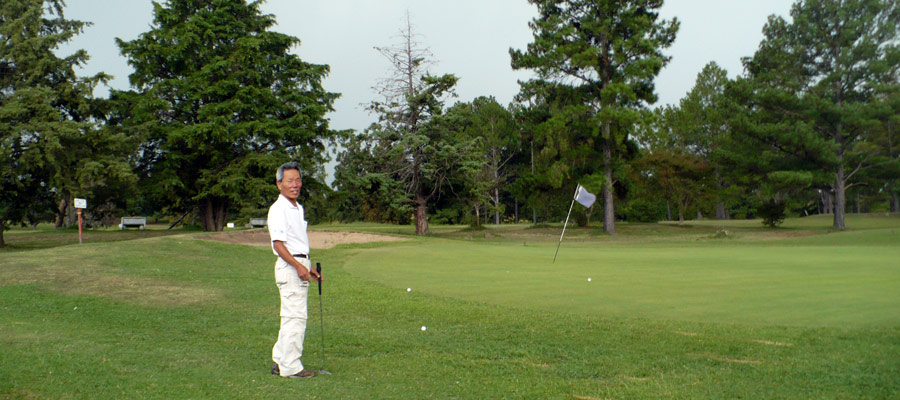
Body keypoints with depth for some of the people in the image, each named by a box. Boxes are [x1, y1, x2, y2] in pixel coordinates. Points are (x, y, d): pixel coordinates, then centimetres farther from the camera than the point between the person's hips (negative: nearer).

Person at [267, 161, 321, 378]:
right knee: (295, 317, -8)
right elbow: (278, 243, -18)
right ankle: (291, 367, -1)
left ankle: (280, 361, 23)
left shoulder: (298, 208, 17)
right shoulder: (278, 209, -12)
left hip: (300, 265, 10)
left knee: (291, 317, 15)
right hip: (289, 266, -10)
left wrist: (309, 268, 22)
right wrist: (298, 266, -24)